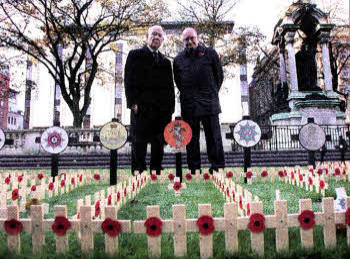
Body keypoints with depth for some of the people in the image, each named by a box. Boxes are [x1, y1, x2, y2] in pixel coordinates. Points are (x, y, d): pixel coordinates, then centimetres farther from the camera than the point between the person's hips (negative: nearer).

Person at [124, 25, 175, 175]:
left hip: (162, 109, 4)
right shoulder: (135, 55, 8)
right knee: (140, 142, -2)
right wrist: (133, 102, -12)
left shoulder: (166, 61, 21)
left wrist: (170, 108, 8)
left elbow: (170, 86, 18)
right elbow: (129, 80, -1)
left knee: (159, 143, 6)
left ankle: (156, 171, 15)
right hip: (141, 107, -4)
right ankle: (140, 171, 6)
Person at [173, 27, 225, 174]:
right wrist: (187, 95, 14)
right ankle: (194, 168, 15)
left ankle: (217, 166, 7)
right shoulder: (178, 59, 11)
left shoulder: (209, 53, 6)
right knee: (191, 138, 6)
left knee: (213, 136, -1)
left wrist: (212, 93, 10)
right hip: (188, 104, 2)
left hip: (209, 102, -2)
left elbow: (219, 75, 11)